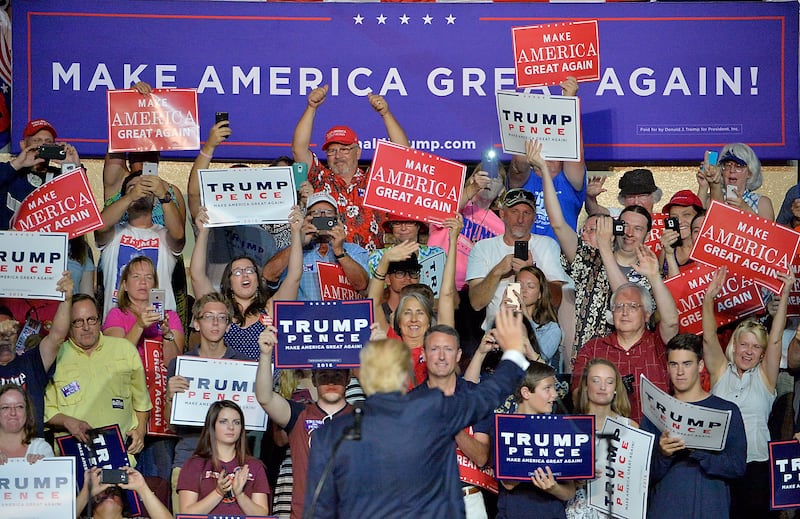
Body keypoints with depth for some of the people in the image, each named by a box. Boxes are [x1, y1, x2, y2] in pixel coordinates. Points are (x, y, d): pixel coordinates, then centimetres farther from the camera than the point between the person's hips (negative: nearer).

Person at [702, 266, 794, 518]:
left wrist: (785, 294, -12)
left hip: (756, 466, 0)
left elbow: (775, 340, -4)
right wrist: (709, 298, -15)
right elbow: (708, 339, -4)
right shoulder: (721, 372, 7)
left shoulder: (765, 376, 6)